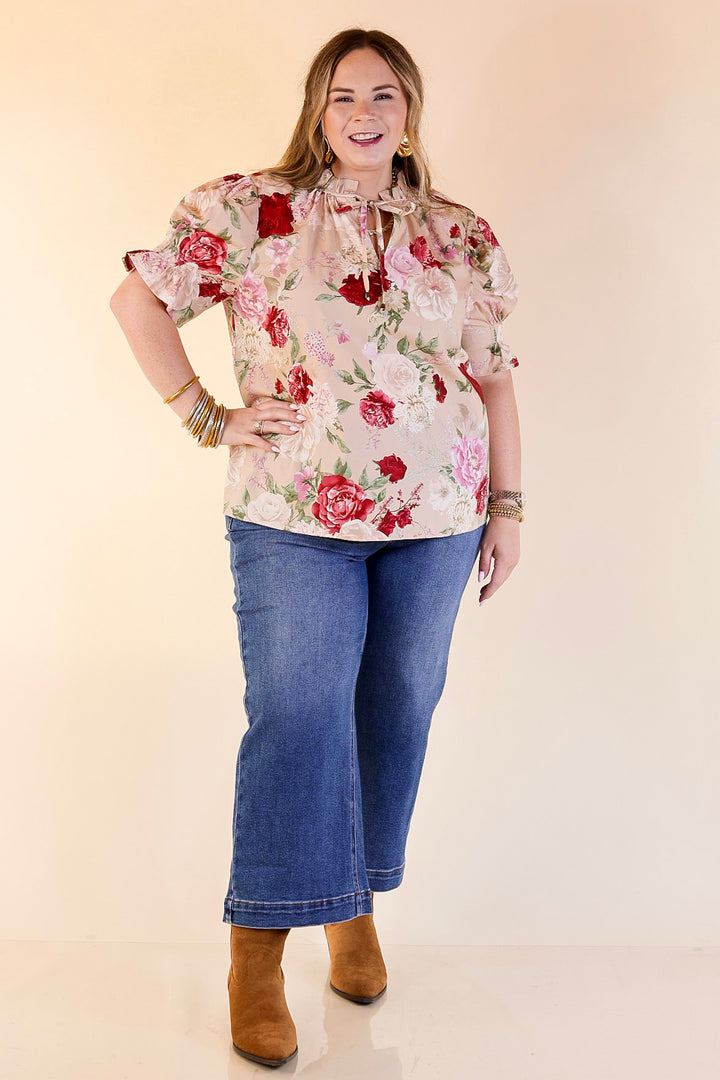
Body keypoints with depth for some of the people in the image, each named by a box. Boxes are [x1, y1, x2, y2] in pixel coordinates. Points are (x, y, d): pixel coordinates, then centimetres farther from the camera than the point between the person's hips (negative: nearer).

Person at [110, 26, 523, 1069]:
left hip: (435, 516, 4)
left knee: (398, 710, 10)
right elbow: (139, 297, 3)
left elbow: (495, 375, 13)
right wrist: (205, 416, -4)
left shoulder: (465, 237, 11)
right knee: (297, 715, -7)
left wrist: (508, 505, 9)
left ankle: (355, 907, 30)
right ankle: (257, 953, 7)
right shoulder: (252, 209, 2)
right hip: (294, 514, -3)